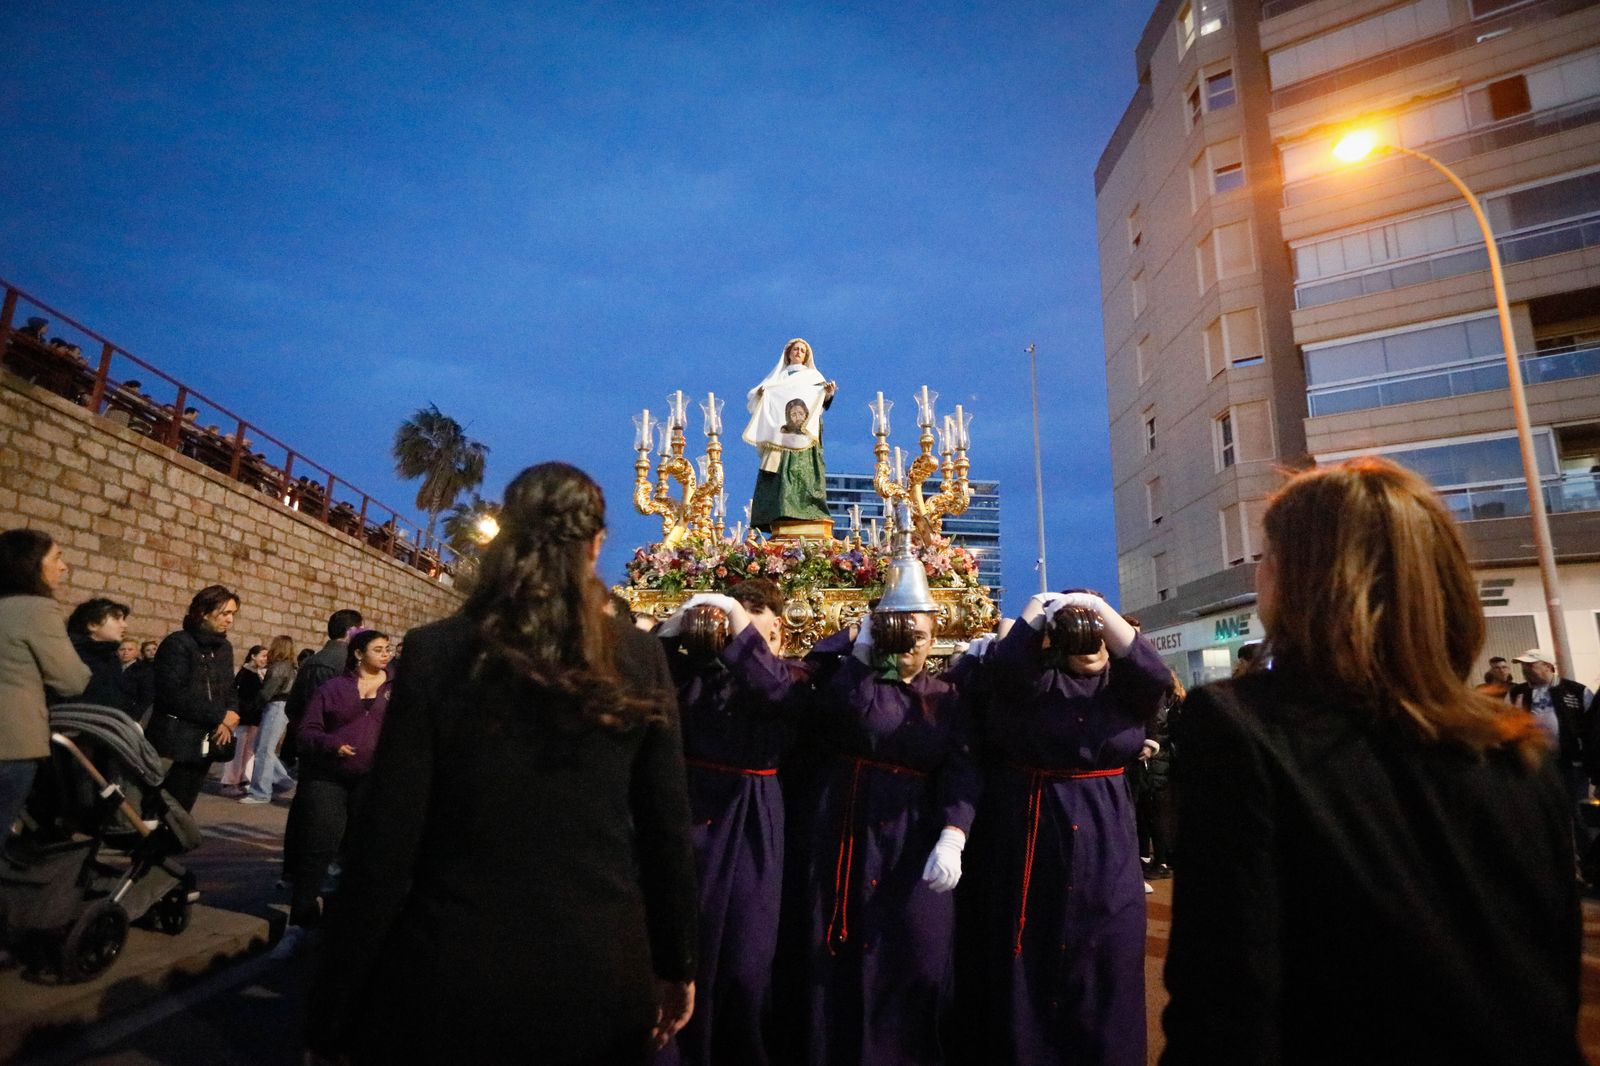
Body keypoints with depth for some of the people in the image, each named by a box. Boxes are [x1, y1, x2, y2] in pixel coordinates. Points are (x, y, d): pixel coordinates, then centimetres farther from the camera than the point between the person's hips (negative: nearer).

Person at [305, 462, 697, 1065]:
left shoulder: (437, 653, -10)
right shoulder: (642, 661, -6)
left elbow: (386, 840, -10)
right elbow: (667, 829, -2)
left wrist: (331, 1015, 1)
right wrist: (676, 966, 12)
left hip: (455, 964, -2)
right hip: (600, 968, 2)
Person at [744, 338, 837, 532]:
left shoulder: (814, 377, 19)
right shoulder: (777, 377, 23)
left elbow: (822, 403, 4)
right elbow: (754, 400, 13)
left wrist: (829, 393, -18)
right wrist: (759, 393, -10)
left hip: (805, 435, -1)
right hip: (779, 434, 1)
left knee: (805, 473, -13)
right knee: (780, 473, -11)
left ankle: (807, 513, -19)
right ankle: (780, 512, -16)